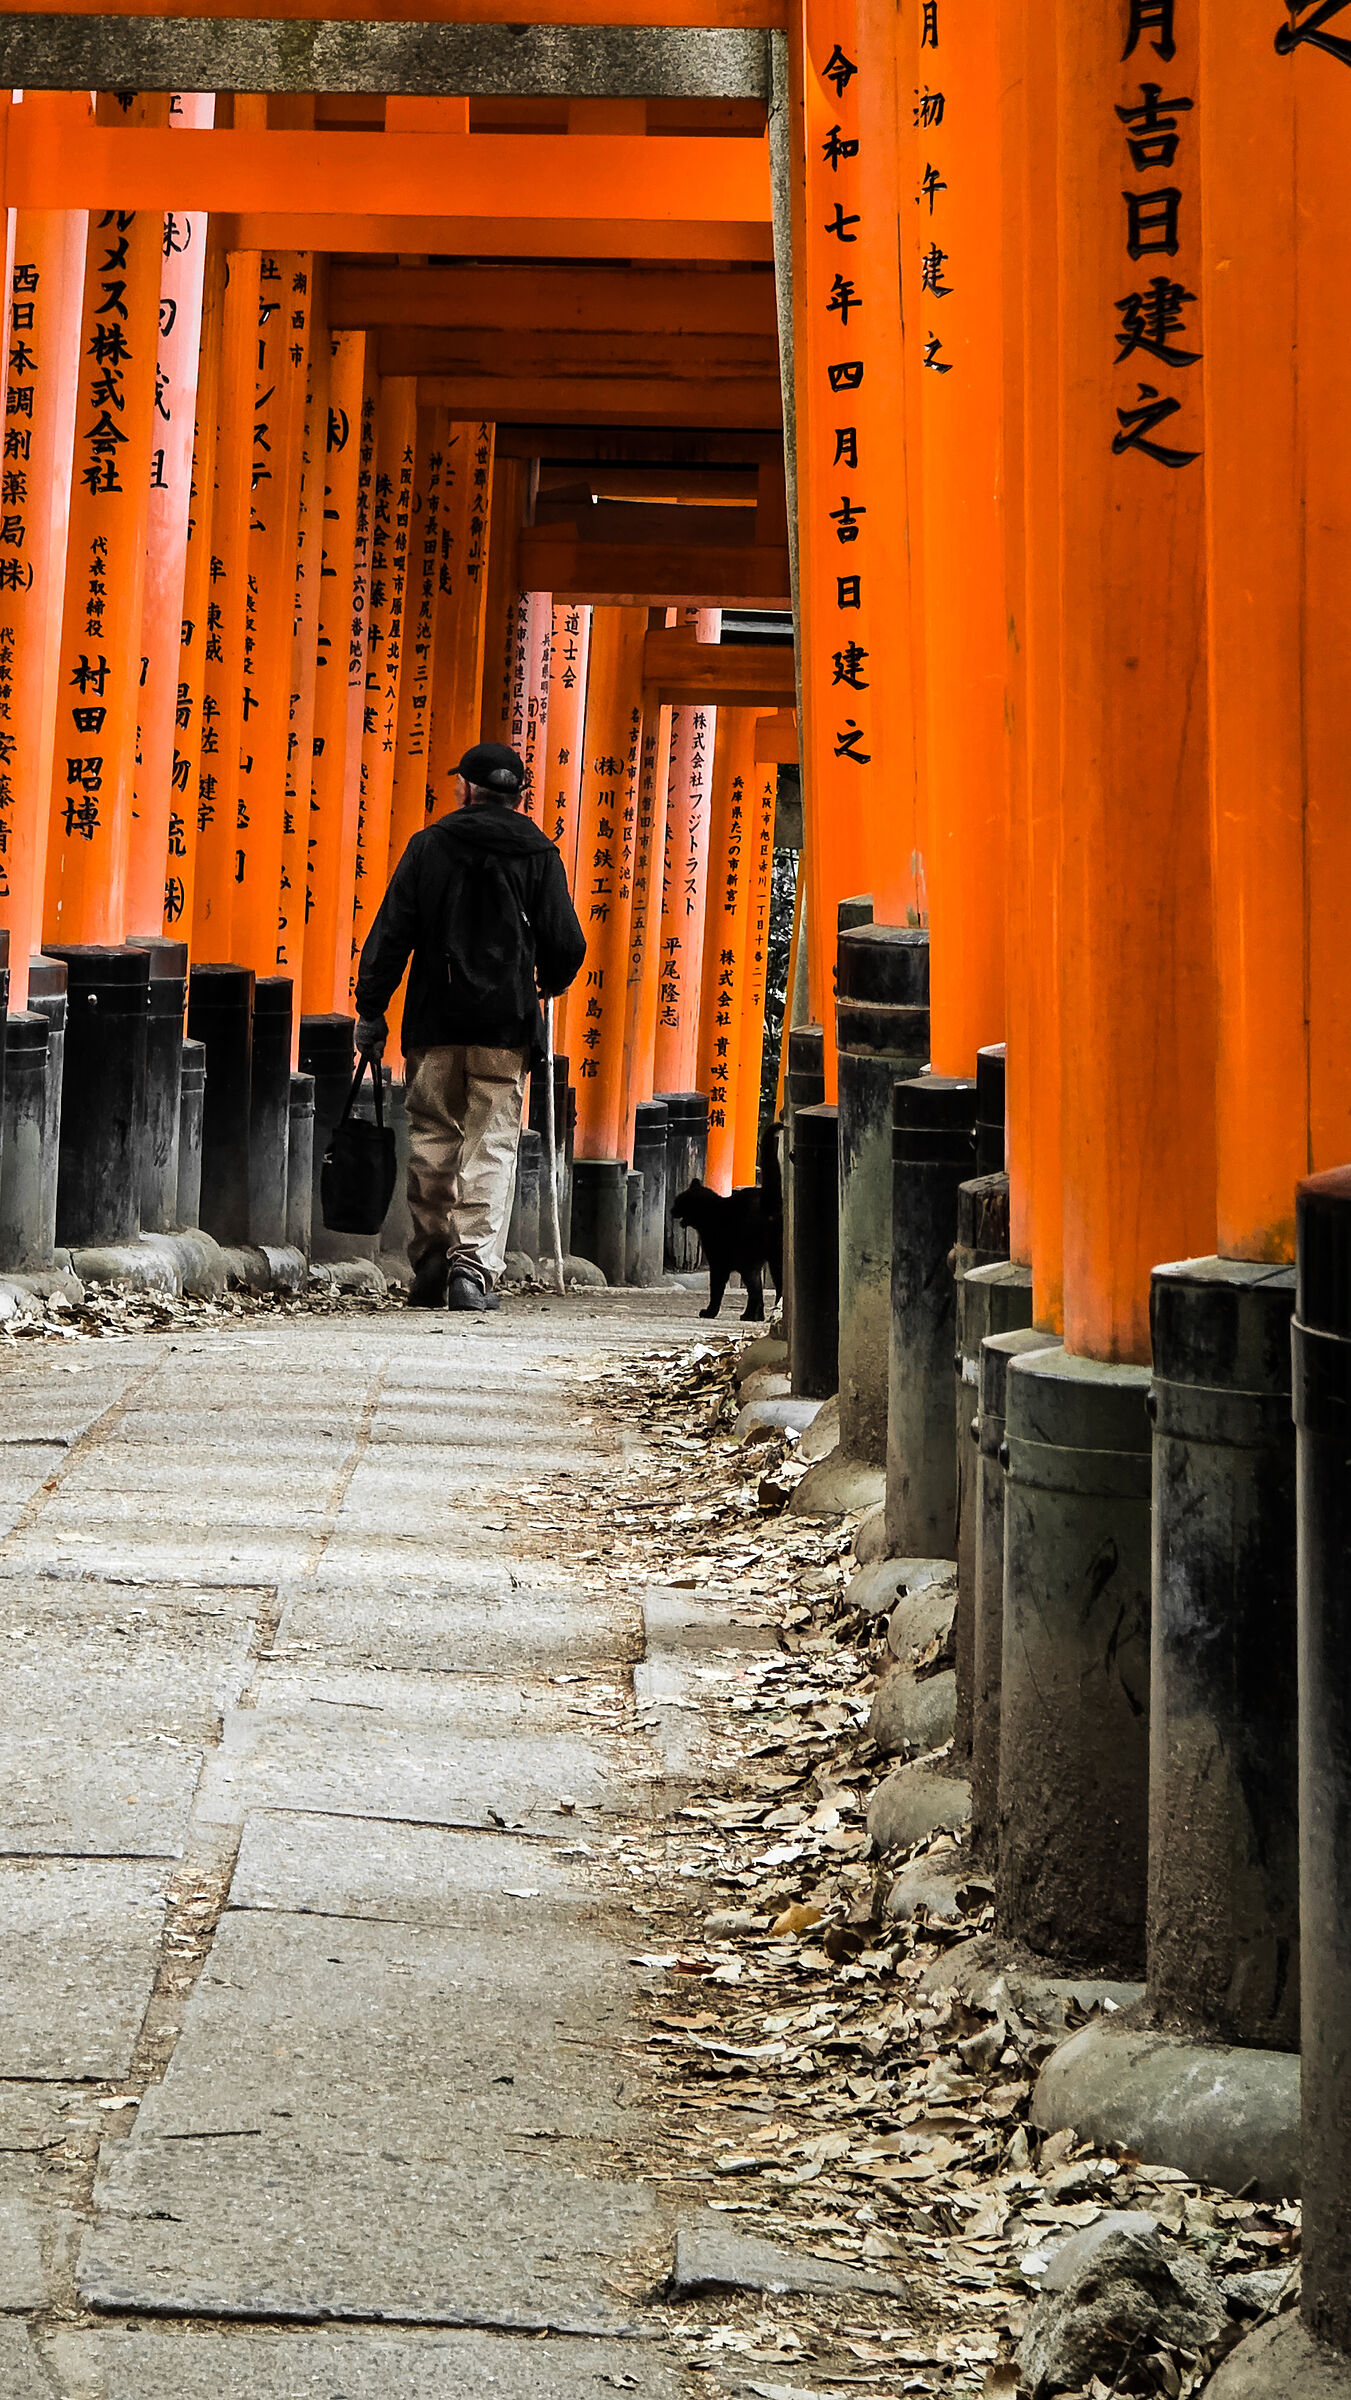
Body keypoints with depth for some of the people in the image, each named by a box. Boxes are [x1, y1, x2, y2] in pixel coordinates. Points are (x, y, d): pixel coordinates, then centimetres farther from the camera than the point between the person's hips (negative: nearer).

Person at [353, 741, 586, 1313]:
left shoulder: (429, 846, 3)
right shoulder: (538, 854, 2)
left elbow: (391, 934, -1)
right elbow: (567, 945, 0)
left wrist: (371, 1010, 5)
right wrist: (548, 985, 22)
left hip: (435, 1023, 1)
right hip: (506, 1028, -1)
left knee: (432, 1142, 9)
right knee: (492, 1144, 0)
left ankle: (431, 1271, 13)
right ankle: (473, 1267, -13)